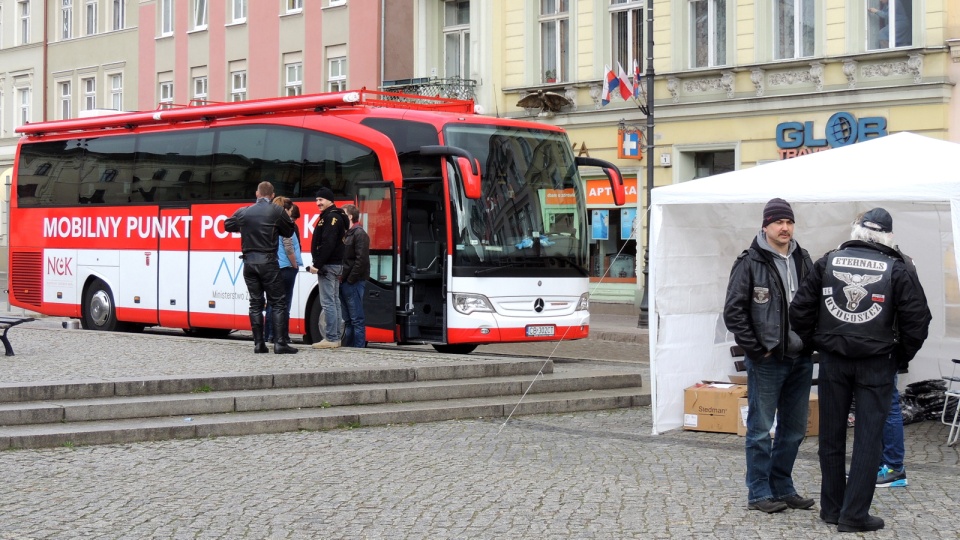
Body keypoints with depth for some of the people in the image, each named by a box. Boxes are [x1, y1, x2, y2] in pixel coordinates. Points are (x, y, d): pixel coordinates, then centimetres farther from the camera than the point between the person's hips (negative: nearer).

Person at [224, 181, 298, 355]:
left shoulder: (243, 212, 6)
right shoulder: (277, 211, -5)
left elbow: (228, 225, 20)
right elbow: (289, 232, 4)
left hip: (249, 262, 4)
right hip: (268, 262, -4)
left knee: (255, 303, 9)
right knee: (278, 303, -1)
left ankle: (259, 343, 8)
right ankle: (280, 343, -9)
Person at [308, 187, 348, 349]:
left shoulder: (331, 217, -14)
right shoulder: (335, 216, 19)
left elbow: (327, 244, -23)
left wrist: (317, 265, -22)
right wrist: (318, 264, 17)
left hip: (328, 266, -11)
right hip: (336, 264, 11)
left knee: (328, 303, -10)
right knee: (334, 301, 12)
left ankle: (330, 339, -11)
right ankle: (336, 338, 16)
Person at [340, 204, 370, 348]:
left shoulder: (359, 234, -9)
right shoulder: (347, 233, 20)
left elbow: (361, 260, -17)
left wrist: (351, 279, -18)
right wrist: (341, 278, 9)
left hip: (353, 283, -10)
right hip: (345, 282, 10)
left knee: (357, 319, -7)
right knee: (348, 319, 13)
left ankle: (358, 347, -7)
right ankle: (347, 346, 18)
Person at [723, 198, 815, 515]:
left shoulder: (803, 260, 10)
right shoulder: (750, 263, -8)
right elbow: (733, 312, -10)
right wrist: (755, 348, -11)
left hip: (800, 358, 6)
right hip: (766, 360, -6)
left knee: (794, 429, 12)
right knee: (761, 429, 0)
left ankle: (782, 488, 24)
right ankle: (759, 493, 8)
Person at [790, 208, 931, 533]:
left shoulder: (828, 262, 1)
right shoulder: (897, 270, -5)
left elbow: (800, 308, 1)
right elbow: (917, 319, -6)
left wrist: (813, 341, 14)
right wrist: (902, 356, 7)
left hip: (832, 360, 2)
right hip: (876, 365, -2)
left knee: (832, 436, 12)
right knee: (868, 438, 2)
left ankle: (831, 508, 21)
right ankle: (855, 514, 0)